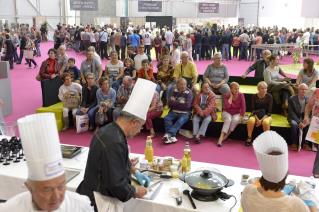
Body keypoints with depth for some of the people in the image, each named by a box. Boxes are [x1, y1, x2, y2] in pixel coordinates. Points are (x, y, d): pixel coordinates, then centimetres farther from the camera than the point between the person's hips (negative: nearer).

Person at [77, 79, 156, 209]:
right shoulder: (113, 143, -30)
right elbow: (117, 185, -26)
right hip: (99, 201, -9)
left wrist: (135, 172, 19)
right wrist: (136, 192, -11)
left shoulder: (110, 130, 0)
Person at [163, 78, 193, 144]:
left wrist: (175, 102, -7)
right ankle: (172, 136, -34)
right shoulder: (175, 91, 9)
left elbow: (187, 105, -15)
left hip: (185, 113, -4)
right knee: (166, 119, -24)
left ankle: (168, 134, -47)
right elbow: (170, 103, 5)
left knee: (180, 121, -34)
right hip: (174, 112, 4)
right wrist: (180, 103, -9)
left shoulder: (189, 92, -4)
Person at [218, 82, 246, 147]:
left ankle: (226, 136, -22)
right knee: (228, 119, -34)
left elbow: (243, 107, -8)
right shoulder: (226, 95, -9)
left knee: (235, 120, -34)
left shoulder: (241, 95, -8)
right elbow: (227, 106, -25)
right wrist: (231, 96, -19)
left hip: (237, 113, 1)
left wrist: (241, 116, -17)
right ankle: (221, 138, -40)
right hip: (227, 113, -1)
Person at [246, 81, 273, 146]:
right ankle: (249, 139, -16)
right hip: (256, 115, 1)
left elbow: (269, 111, -8)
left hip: (266, 115, -1)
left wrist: (261, 120, -20)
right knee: (251, 120, -33)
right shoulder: (254, 96, -1)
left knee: (265, 122, -36)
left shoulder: (269, 96, -6)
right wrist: (257, 119, -19)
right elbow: (253, 110, -3)